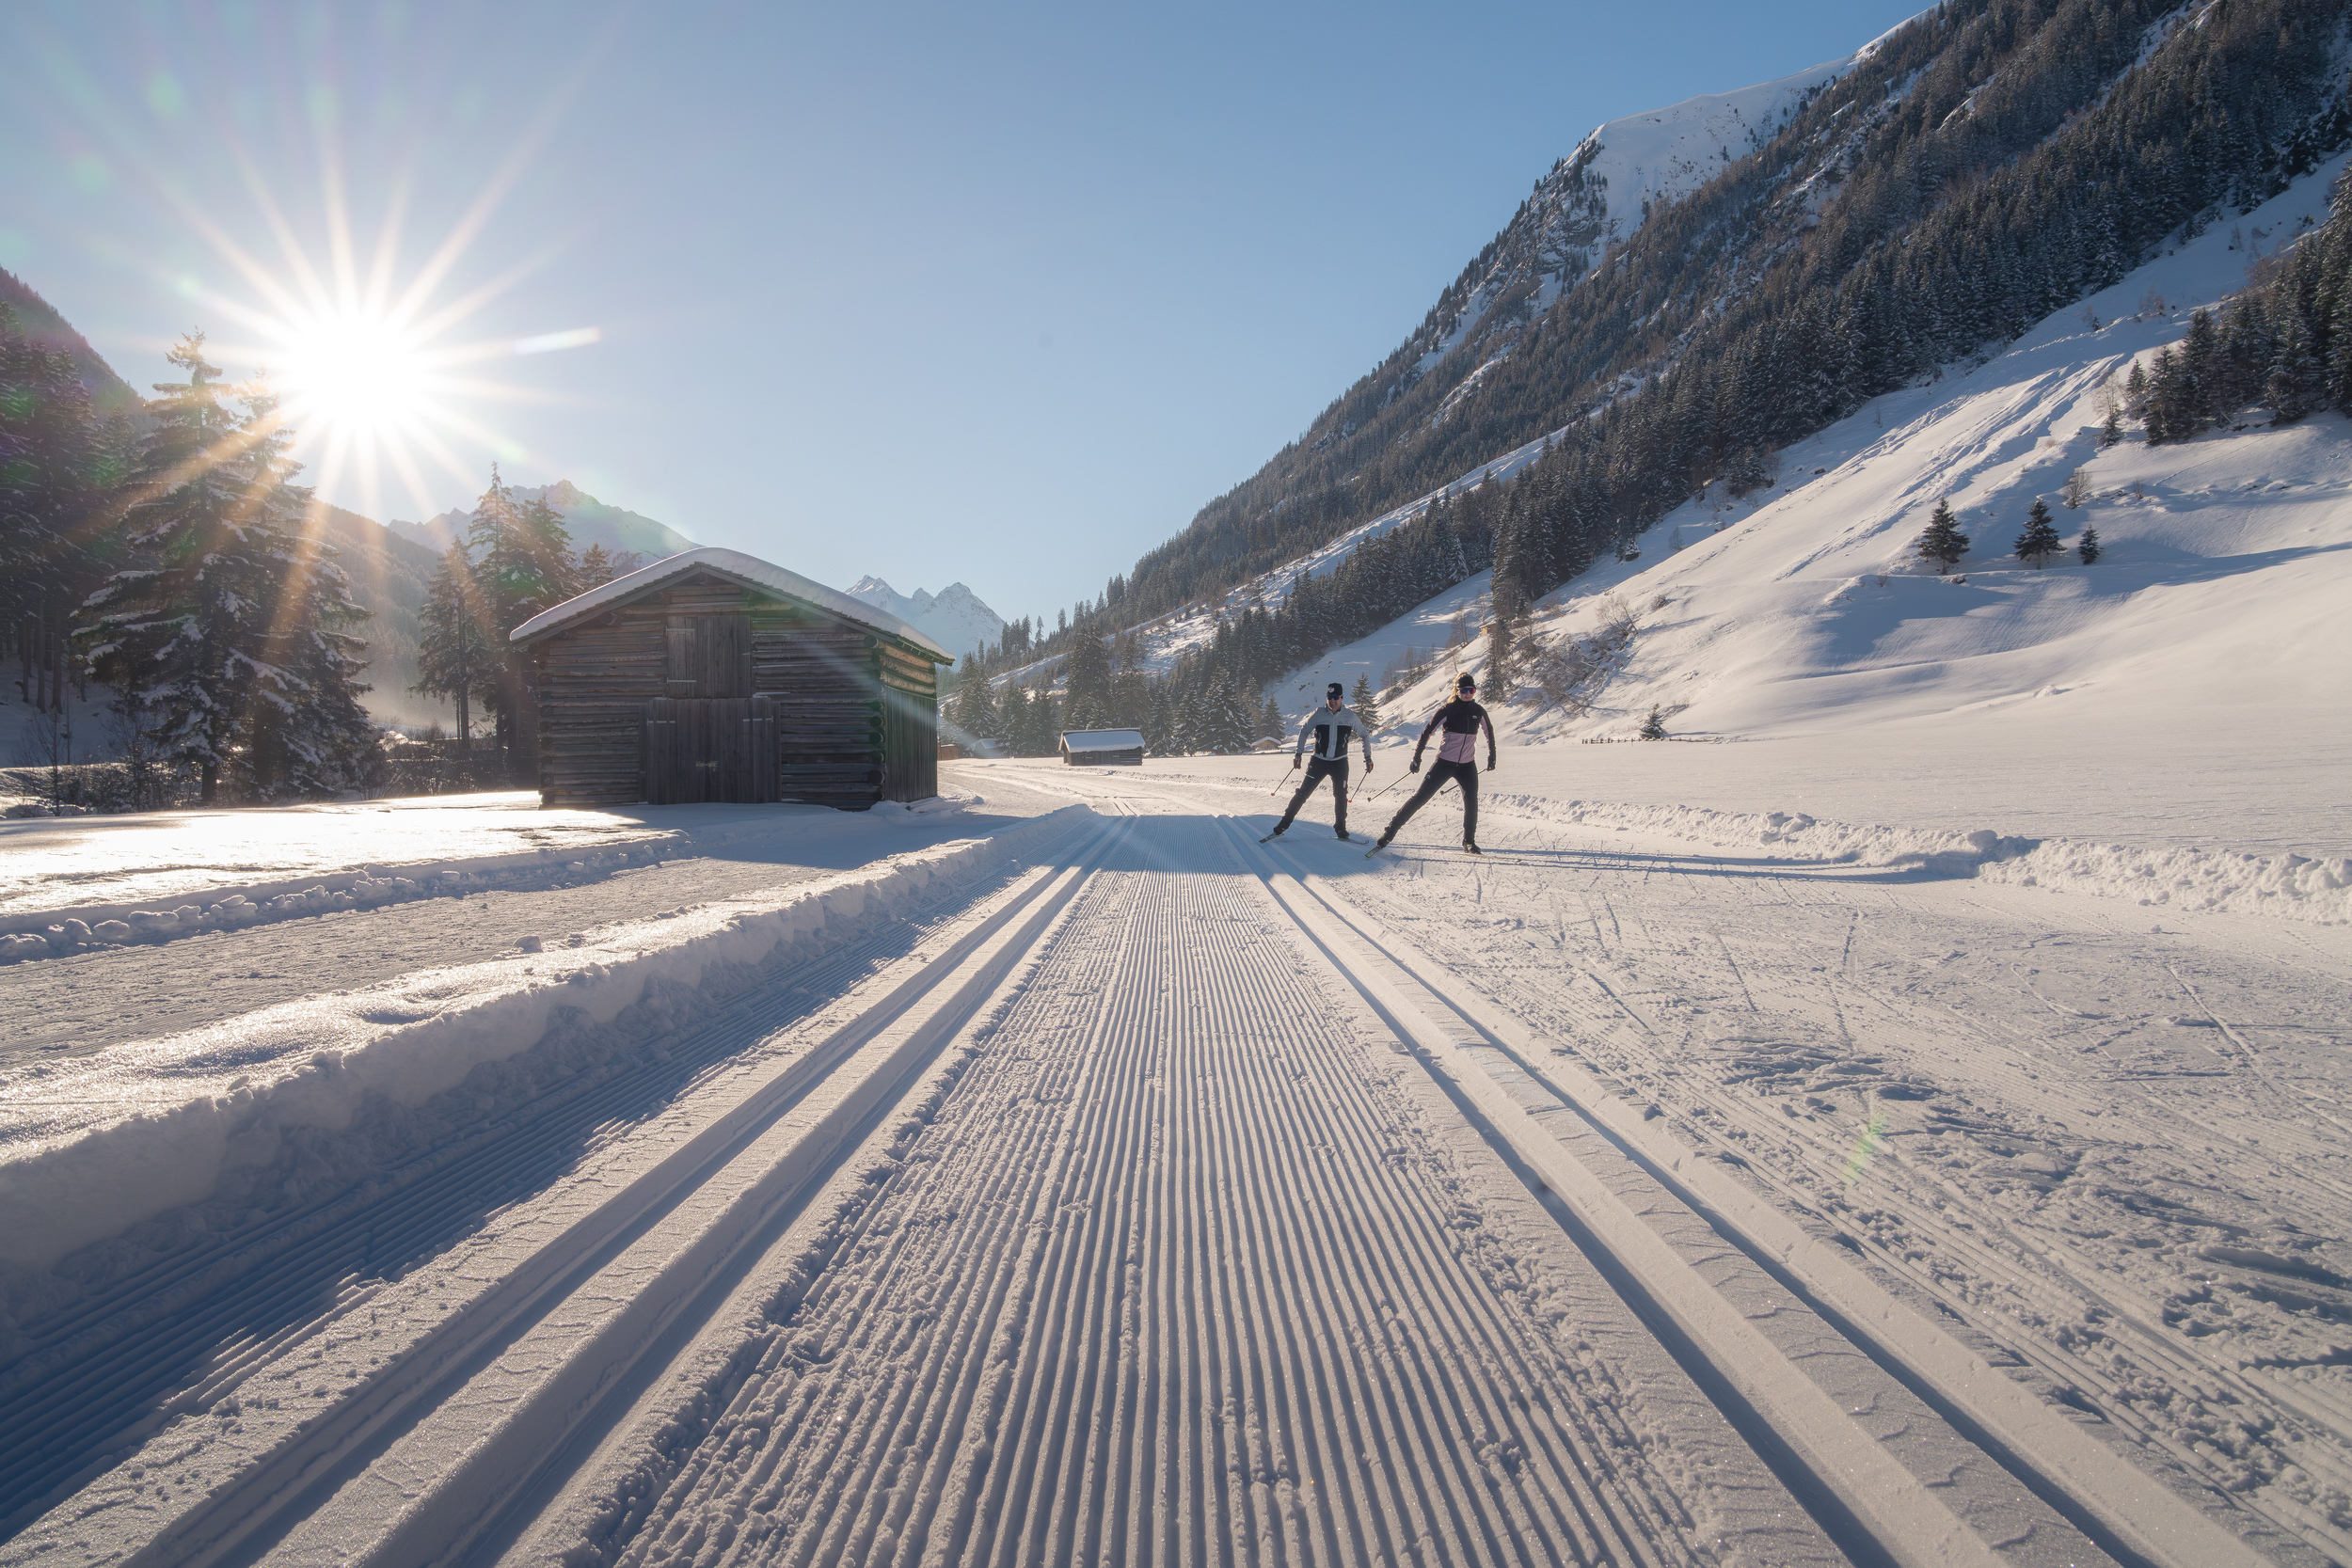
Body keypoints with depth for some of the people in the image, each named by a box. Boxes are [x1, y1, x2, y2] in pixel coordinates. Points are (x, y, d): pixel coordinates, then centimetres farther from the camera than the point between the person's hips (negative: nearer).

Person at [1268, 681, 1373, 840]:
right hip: (1319, 760, -1)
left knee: (1340, 796, -2)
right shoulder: (1318, 714, -6)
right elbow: (1304, 731, 9)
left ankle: (1340, 829, 16)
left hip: (1340, 762, 1)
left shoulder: (1350, 716, -5)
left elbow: (1364, 736, 8)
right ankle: (1283, 825, 1)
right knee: (1303, 792, -4)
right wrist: (1298, 753, 6)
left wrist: (1368, 757, 4)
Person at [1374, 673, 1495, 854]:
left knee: (1471, 801, -9)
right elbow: (1427, 732, -6)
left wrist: (1491, 756, 20)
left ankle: (1469, 841, 9)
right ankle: (1390, 830, 1)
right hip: (1445, 762, -3)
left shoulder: (1478, 711, 2)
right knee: (1421, 797, -5)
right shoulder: (1447, 710, -8)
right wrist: (1417, 756, -10)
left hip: (1467, 765, 3)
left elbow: (1489, 732, 19)